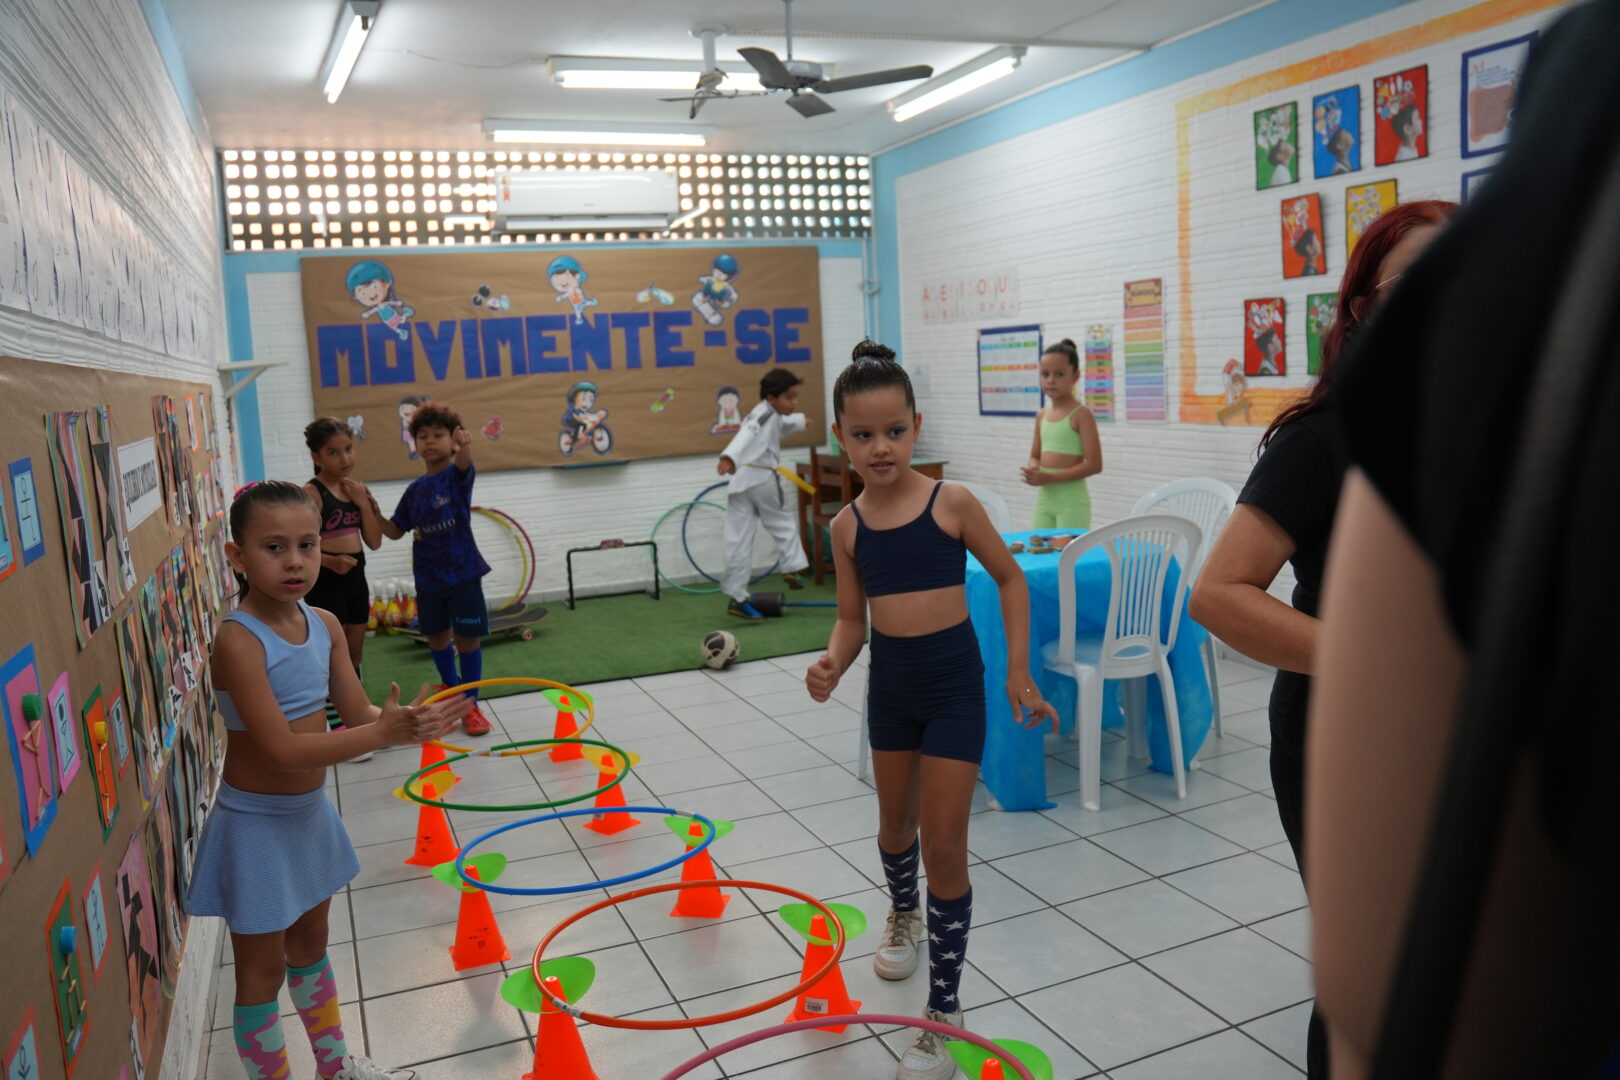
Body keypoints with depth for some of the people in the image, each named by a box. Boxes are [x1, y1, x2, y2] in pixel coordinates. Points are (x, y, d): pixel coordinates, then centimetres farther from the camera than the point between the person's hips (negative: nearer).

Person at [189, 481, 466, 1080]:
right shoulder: (239, 639, -25)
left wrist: (405, 719, -24)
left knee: (310, 946, 25)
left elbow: (358, 713, -3)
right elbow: (282, 748, -30)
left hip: (310, 813, 7)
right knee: (263, 970, 10)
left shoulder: (325, 625, -4)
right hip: (257, 825, -7)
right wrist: (384, 733, -36)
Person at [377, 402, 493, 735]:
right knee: (437, 637, 16)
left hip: (463, 573, -4)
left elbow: (464, 462, -32)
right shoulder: (415, 489, 6)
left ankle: (470, 703, 13)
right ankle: (451, 692, 38)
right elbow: (395, 530, 12)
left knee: (468, 638, 0)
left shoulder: (457, 476, -6)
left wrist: (465, 444, -55)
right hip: (428, 577, 5)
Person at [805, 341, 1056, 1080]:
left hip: (954, 683, -4)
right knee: (896, 825, 22)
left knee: (944, 845, -2)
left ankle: (944, 1010, 12)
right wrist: (832, 662, -18)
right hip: (889, 684, 4)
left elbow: (1009, 578, -3)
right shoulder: (848, 526, -4)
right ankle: (904, 915, 55)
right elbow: (852, 618, 3)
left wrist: (1019, 673, -5)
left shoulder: (953, 503, -13)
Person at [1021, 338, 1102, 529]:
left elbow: (1094, 465, -15)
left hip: (1072, 500, -7)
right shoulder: (1041, 415, 10)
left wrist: (1050, 477, -20)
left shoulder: (1081, 414, -9)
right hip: (1044, 498, 7)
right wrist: (1033, 470, -6)